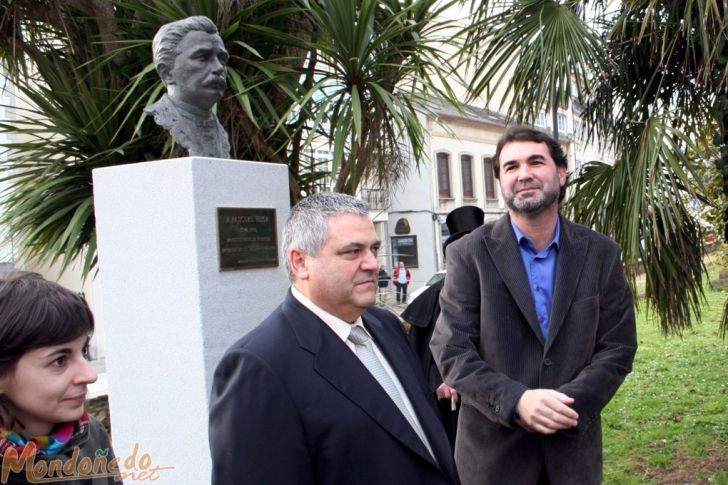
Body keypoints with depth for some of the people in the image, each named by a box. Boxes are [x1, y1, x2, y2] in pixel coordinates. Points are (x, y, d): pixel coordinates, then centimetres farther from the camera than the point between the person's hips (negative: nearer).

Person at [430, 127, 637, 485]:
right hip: (494, 446, -2)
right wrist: (516, 401, -22)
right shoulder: (468, 254, -6)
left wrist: (569, 402, -15)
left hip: (574, 444, 2)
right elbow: (451, 350, -9)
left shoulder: (601, 253, 1)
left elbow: (618, 348, 0)